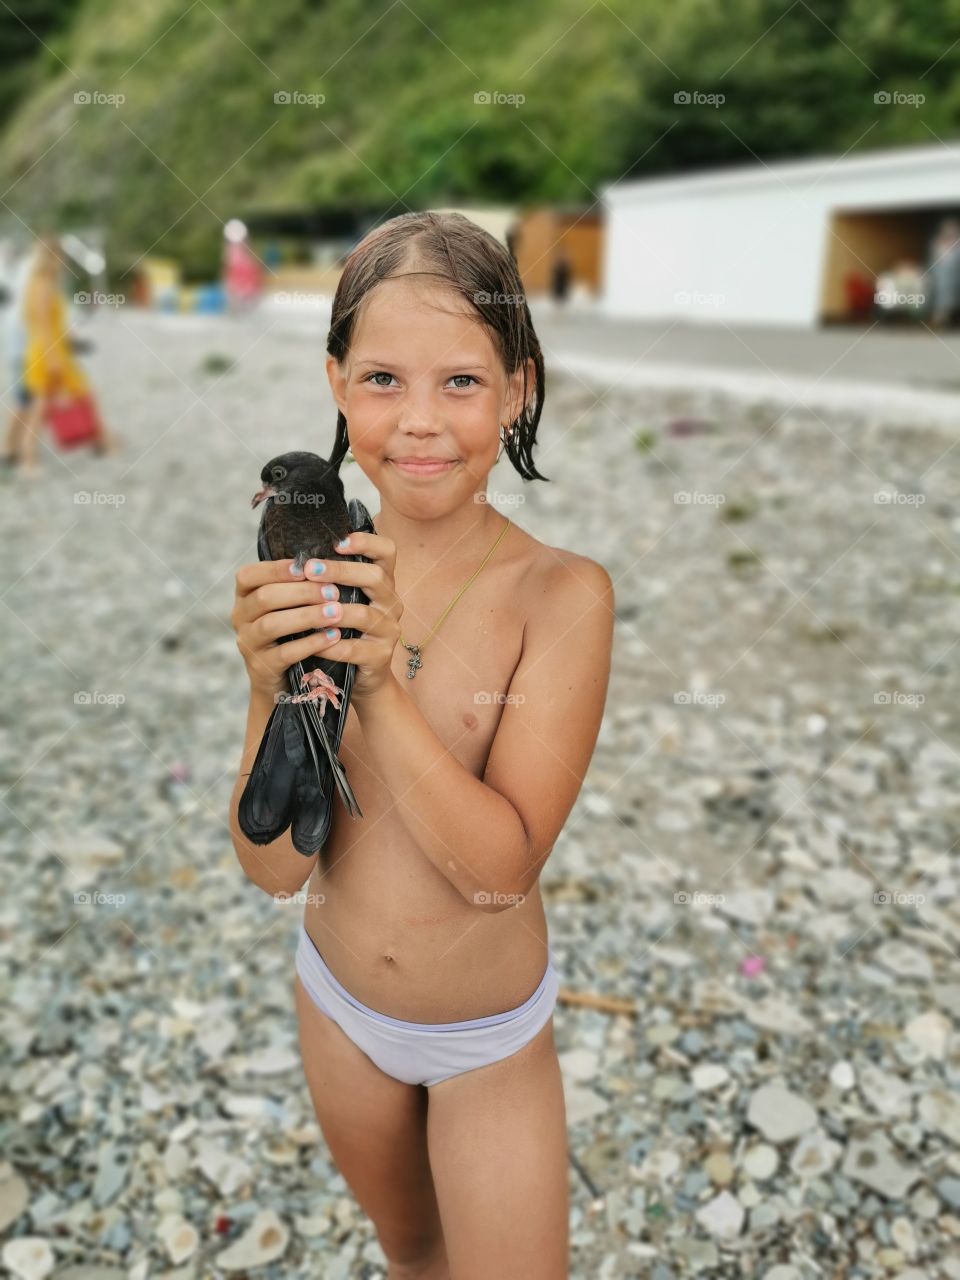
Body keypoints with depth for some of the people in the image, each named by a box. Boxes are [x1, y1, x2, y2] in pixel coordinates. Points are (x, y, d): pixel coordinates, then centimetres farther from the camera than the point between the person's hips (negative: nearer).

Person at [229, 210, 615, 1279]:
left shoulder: (561, 592, -23)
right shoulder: (317, 583, -16)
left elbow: (501, 863, -26)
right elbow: (274, 867, -17)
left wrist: (378, 680, -37)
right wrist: (271, 689, -35)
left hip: (490, 1040, -3)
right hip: (336, 1004, 3)